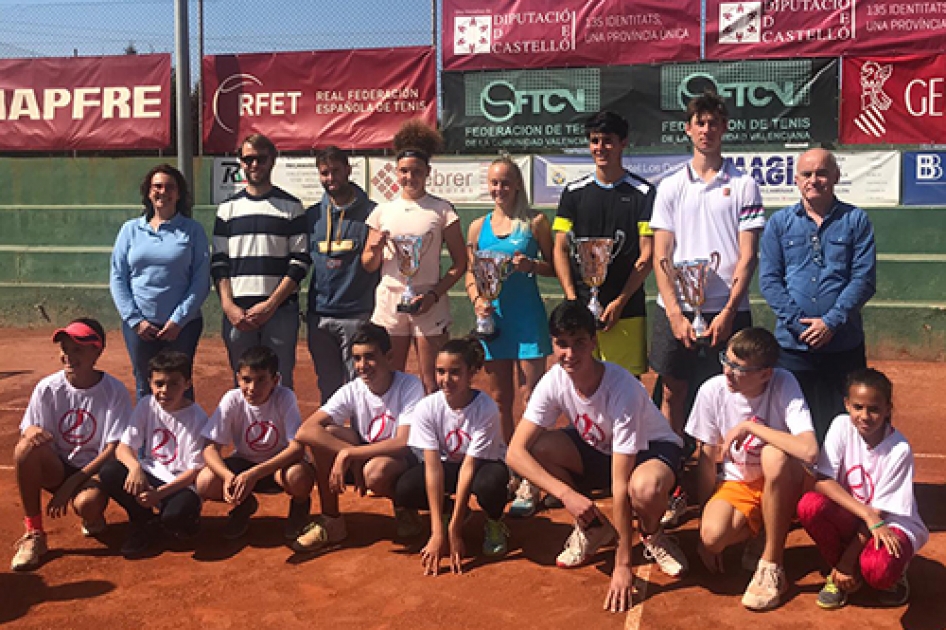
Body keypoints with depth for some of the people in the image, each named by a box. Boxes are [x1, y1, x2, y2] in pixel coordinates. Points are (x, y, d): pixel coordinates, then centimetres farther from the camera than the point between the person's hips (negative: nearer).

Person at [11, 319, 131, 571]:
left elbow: (114, 449, -13)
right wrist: (31, 432, -30)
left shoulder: (114, 391, -11)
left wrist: (70, 484, -20)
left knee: (87, 502, -37)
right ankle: (33, 534, -18)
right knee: (28, 445, -29)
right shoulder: (47, 388, -4)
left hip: (94, 472, -3)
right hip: (57, 469, 3)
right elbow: (27, 433, -3)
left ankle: (93, 519, 5)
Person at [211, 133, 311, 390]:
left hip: (280, 310, -2)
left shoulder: (291, 207, 5)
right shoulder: (228, 208, 13)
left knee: (280, 384, -2)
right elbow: (218, 263, 9)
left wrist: (270, 305, -9)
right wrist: (229, 306, -5)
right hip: (237, 312, 2)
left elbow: (300, 262, -1)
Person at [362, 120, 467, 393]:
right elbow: (368, 266, 14)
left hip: (428, 305, -2)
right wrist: (375, 250, -9)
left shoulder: (441, 210, 2)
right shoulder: (383, 211, 9)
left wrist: (434, 295, -12)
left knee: (431, 384, -2)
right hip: (389, 302, 3)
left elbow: (460, 263, 1)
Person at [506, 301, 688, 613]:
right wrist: (567, 494, -37)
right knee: (539, 448, -24)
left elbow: (619, 484, -35)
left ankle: (652, 536, -1)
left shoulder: (622, 389, -35)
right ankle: (593, 528, 1)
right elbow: (516, 452, -23)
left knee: (645, 488, -41)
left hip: (651, 449, -5)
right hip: (598, 449, 5)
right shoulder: (553, 381, -21)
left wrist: (623, 564, -33)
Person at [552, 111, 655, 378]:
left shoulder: (642, 192, 4)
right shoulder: (574, 192, 11)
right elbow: (560, 250, 9)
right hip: (579, 308, 2)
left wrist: (620, 302, -9)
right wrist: (572, 299, -4)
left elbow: (647, 255, 0)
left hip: (626, 312, -2)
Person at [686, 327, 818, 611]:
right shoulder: (712, 391, -14)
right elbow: (707, 459, -4)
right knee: (713, 534, -30)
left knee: (773, 454, -36)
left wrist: (749, 426, -30)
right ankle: (760, 534, 9)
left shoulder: (784, 384, -22)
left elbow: (809, 451, -37)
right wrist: (704, 530, -3)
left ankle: (771, 565, -18)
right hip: (737, 484, 2)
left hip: (783, 486, -2)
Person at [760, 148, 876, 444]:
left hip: (844, 345, -1)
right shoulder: (779, 223, 9)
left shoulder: (856, 220, 6)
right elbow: (769, 280, 1)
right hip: (792, 345, 1)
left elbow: (864, 279, -2)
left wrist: (831, 321, -13)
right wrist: (798, 322, -11)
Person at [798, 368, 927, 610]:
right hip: (849, 518, 3)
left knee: (877, 568, -36)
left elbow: (880, 509, -15)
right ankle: (841, 573, -3)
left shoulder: (899, 449, -18)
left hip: (891, 523, -3)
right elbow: (821, 480, -19)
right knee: (809, 505, -29)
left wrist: (848, 559, -17)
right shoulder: (842, 426, -12)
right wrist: (868, 515, -30)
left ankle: (894, 571, 5)